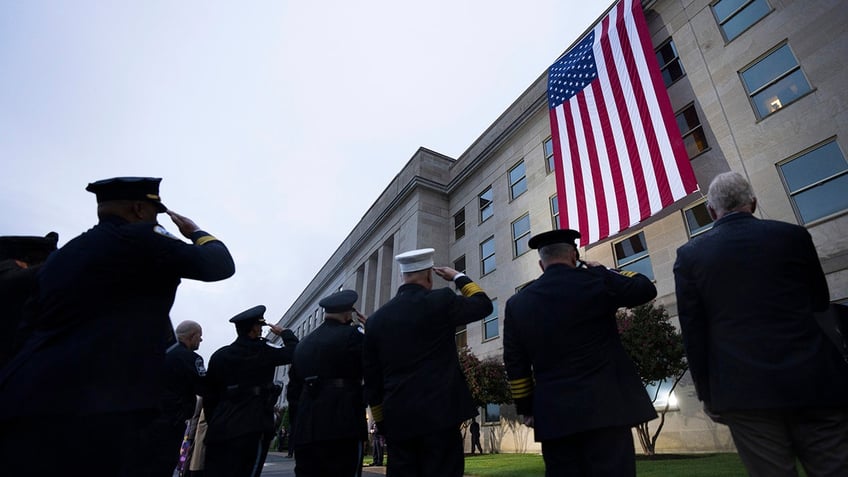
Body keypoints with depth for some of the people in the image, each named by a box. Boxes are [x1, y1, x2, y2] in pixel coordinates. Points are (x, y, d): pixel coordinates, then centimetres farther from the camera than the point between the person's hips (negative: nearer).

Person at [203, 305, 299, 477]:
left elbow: (209, 396, 11)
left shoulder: (219, 356, 8)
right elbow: (294, 351, 1)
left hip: (220, 429, 5)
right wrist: (284, 333, 16)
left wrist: (213, 424, 19)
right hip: (252, 428, -5)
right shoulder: (263, 351, -7)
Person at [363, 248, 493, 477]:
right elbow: (483, 304, 8)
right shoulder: (440, 301, -8)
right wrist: (458, 277, 20)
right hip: (438, 412, -4)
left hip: (397, 418, 5)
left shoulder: (376, 318, 5)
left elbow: (371, 379, 10)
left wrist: (381, 421, 19)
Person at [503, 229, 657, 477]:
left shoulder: (516, 303, 5)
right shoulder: (594, 281, -4)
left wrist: (526, 409, 15)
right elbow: (646, 288, 11)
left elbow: (515, 364, 7)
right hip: (604, 406, -3)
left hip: (552, 414, 3)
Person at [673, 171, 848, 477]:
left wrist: (707, 394, 6)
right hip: (815, 383, 2)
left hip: (745, 390, -1)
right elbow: (821, 305, 14)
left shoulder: (690, 255, -2)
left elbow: (692, 334, -2)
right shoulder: (794, 235, 3)